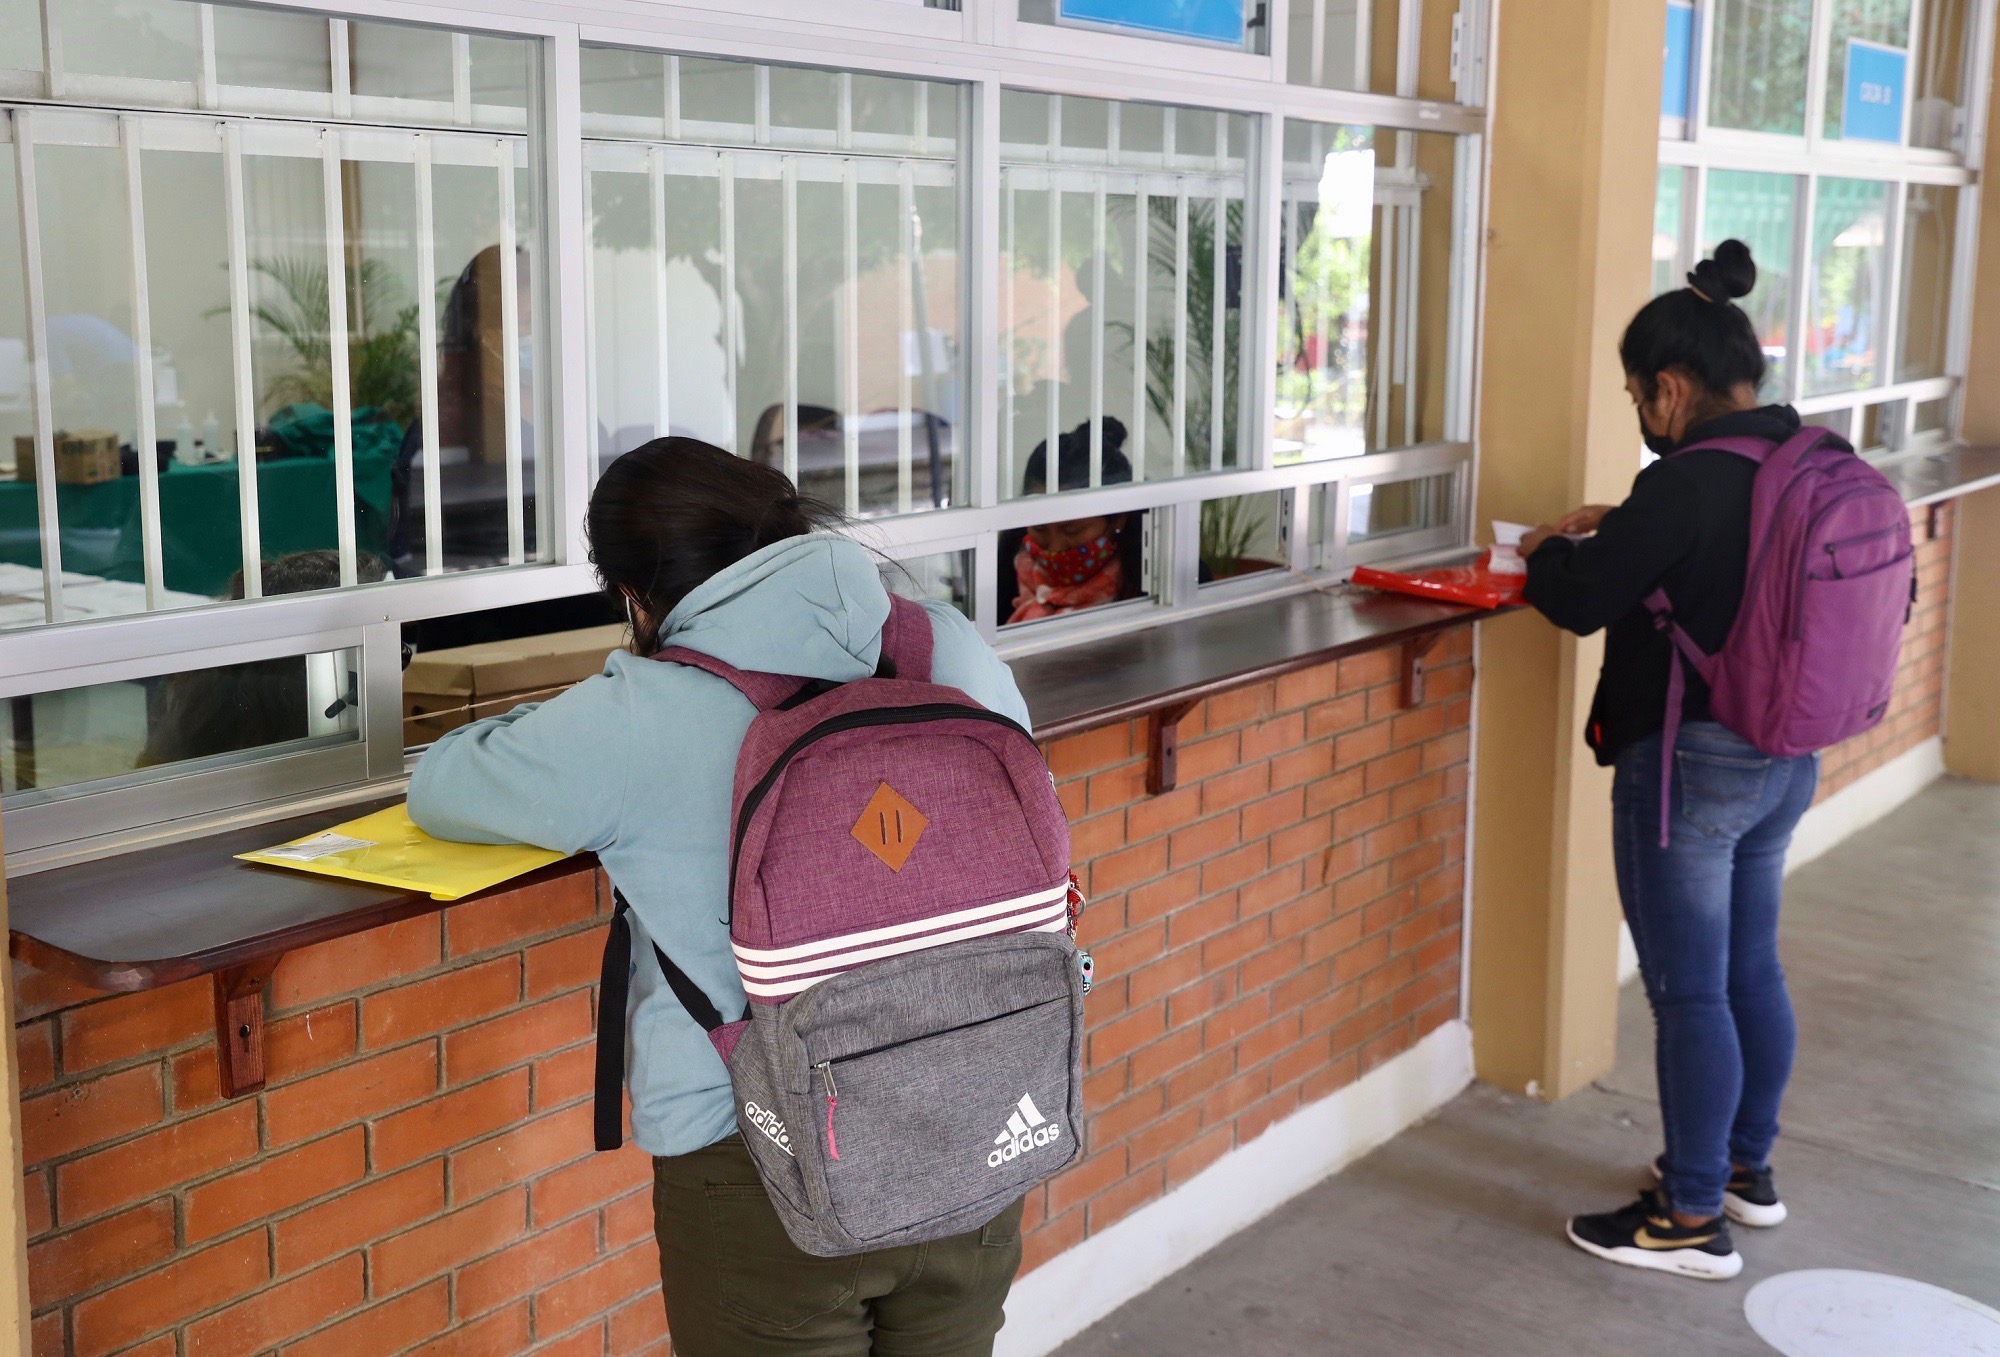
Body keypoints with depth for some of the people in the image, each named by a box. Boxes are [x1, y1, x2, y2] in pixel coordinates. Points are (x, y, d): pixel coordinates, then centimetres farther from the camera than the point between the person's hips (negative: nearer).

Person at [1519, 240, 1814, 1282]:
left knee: (1688, 993, 2)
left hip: (1691, 765, -9)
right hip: (1787, 757, 9)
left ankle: (1692, 1219, 13)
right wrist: (1617, 530, 12)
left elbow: (1579, 599, -16)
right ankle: (1746, 1169, 36)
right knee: (1750, 969, 21)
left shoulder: (1689, 483, -22)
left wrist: (1550, 547, 4)